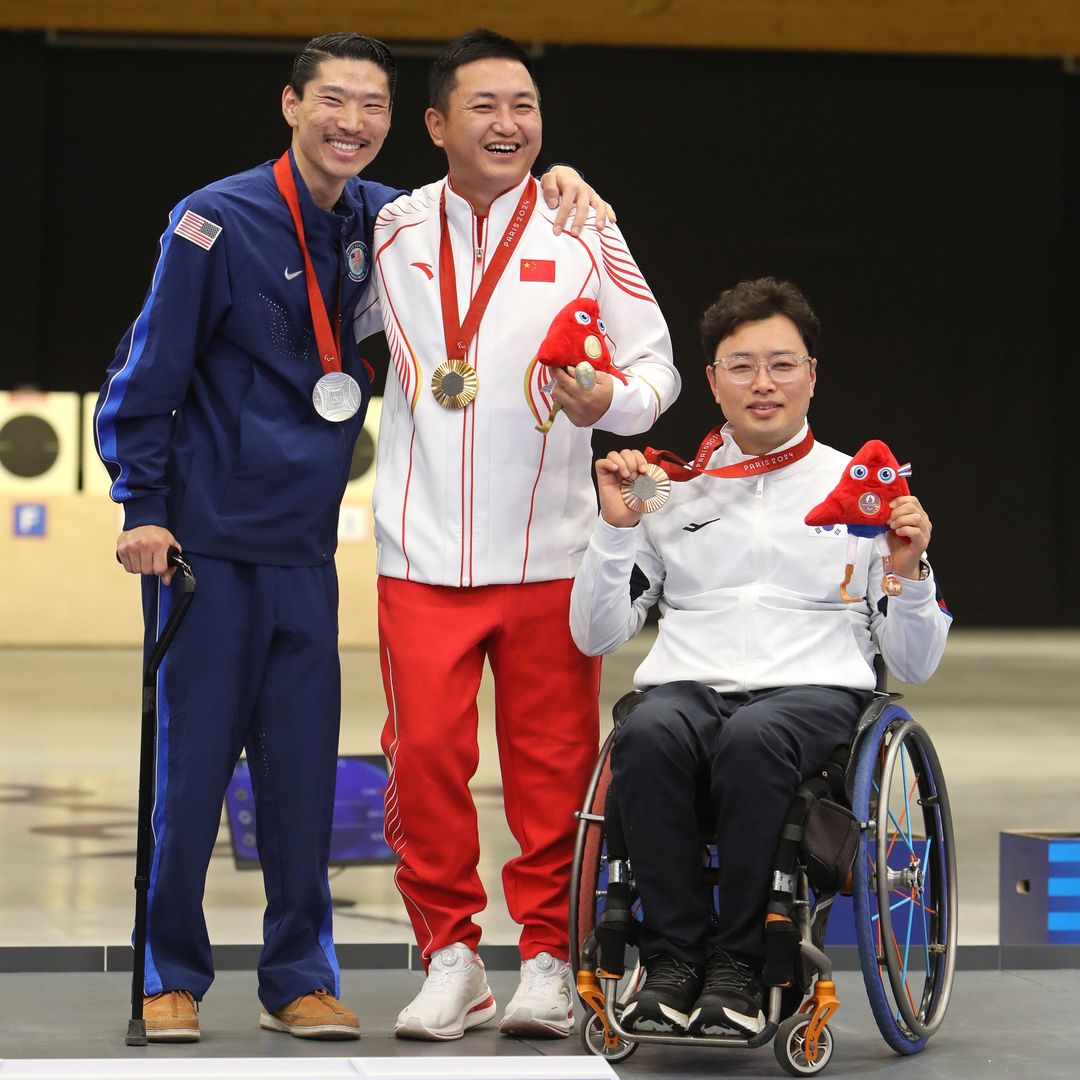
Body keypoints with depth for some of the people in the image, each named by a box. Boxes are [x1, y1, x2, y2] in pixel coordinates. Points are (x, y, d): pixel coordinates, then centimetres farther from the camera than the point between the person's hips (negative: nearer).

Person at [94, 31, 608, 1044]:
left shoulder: (379, 223, 7)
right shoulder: (217, 222, -8)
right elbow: (147, 372, -6)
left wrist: (552, 189, 4)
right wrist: (142, 507, -10)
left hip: (305, 547, 5)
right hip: (204, 540, -5)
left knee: (303, 761, 4)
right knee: (190, 755, -2)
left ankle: (298, 977, 13)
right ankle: (170, 975, 10)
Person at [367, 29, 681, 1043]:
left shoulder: (584, 235, 2)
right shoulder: (392, 231, 7)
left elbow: (656, 361, 4)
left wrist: (611, 399, -15)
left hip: (548, 550, -1)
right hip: (423, 551, 1)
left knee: (551, 762, 1)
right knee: (424, 751, -5)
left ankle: (547, 960, 13)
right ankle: (449, 957, 8)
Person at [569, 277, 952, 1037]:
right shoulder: (673, 489, 18)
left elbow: (915, 664, 14)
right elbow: (594, 635, 15)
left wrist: (909, 571, -4)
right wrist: (617, 527, 3)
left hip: (816, 690, -1)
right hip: (687, 686, 2)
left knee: (753, 740, -38)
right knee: (650, 736, -36)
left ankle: (738, 967, -28)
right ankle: (672, 960, -27)